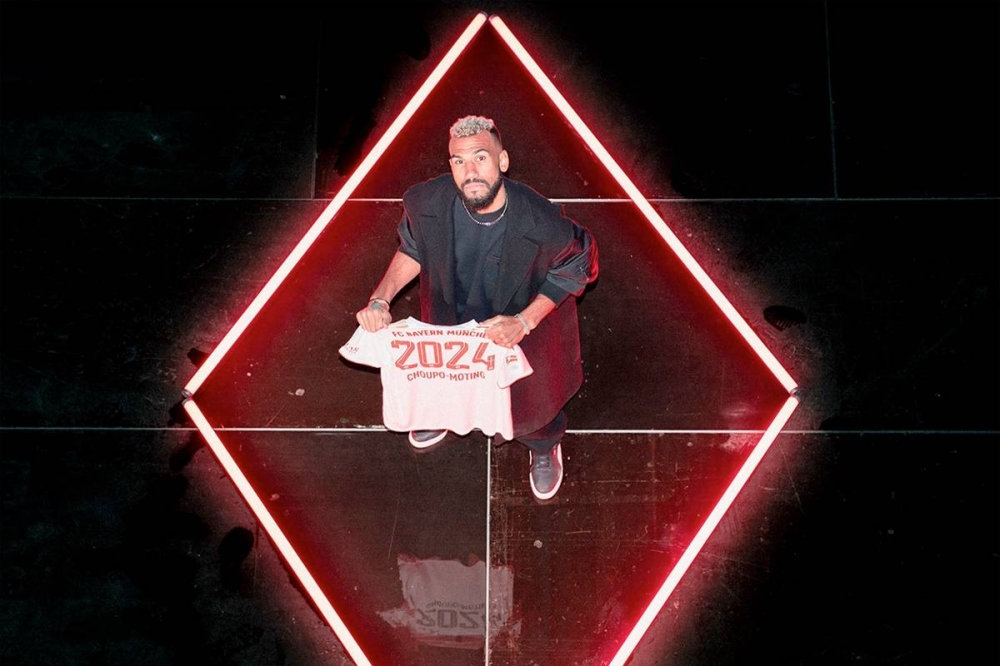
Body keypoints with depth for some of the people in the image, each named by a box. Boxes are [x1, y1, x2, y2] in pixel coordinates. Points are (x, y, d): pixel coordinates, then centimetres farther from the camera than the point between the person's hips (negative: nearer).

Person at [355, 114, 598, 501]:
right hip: (452, 321, 3)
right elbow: (413, 250, -8)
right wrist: (380, 299, -21)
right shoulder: (425, 203, -31)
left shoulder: (543, 225, -39)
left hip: (524, 329, -2)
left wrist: (524, 322, -28)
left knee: (529, 399, 25)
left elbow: (572, 270, -18)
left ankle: (544, 447, 63)